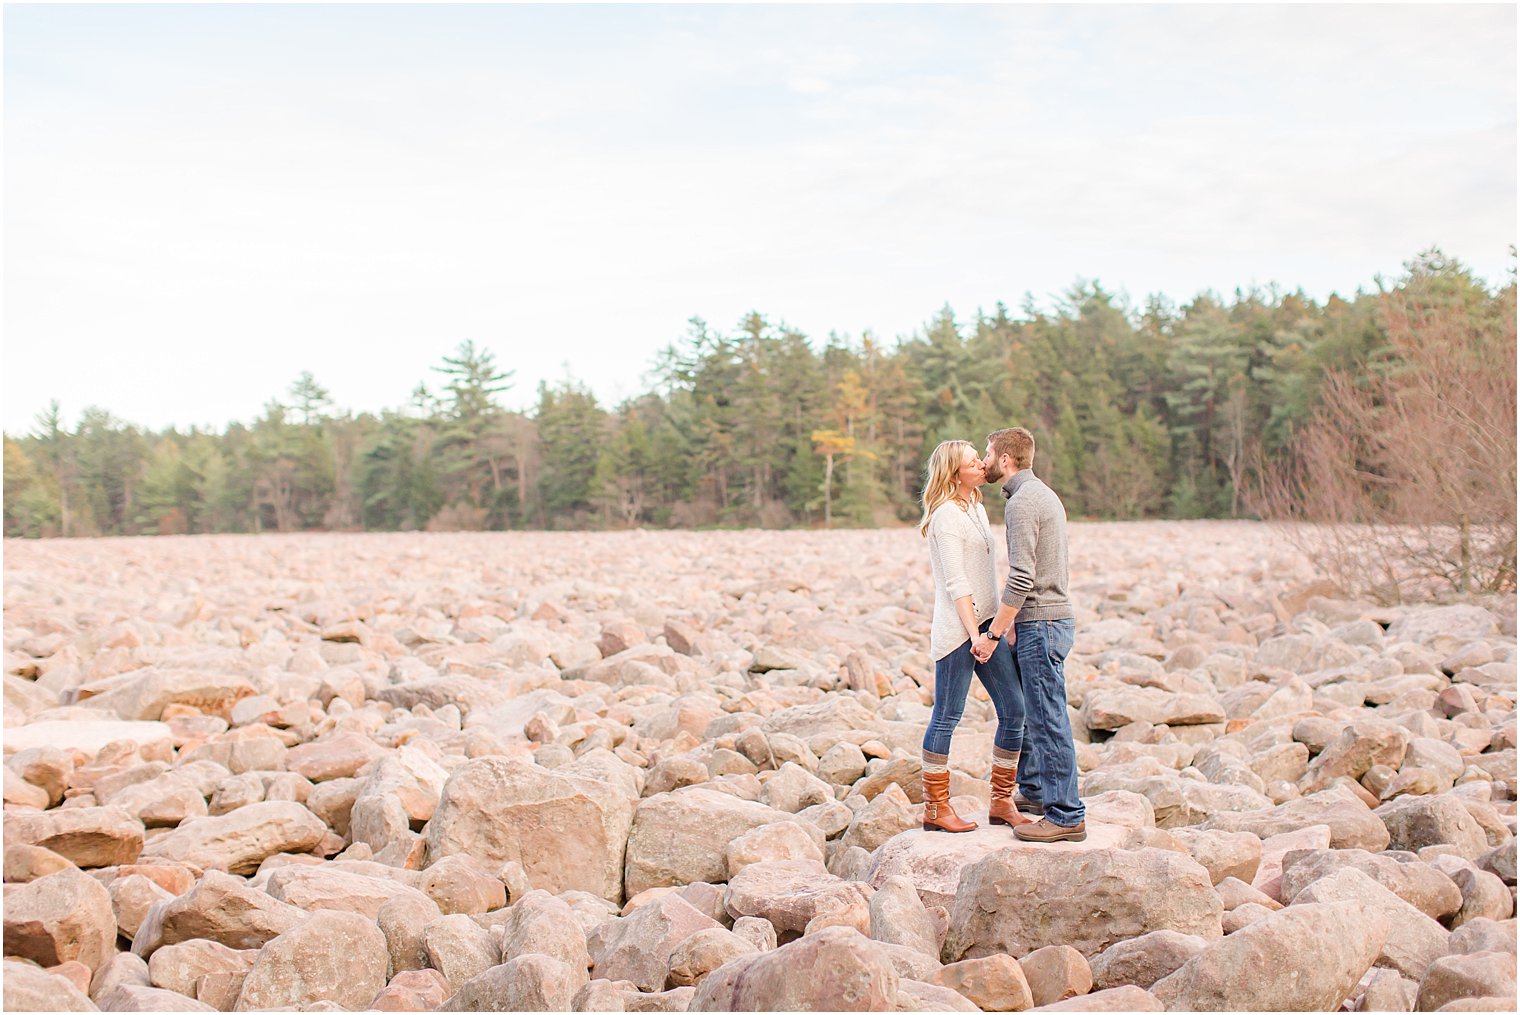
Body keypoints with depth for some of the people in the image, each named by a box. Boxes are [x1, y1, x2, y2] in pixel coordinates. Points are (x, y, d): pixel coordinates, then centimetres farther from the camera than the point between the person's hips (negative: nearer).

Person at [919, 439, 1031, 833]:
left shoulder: (976, 509, 16)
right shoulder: (946, 515, -12)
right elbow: (955, 583, -16)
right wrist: (974, 634, -18)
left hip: (987, 624, 9)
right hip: (957, 628, -9)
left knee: (1014, 709, 6)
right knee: (946, 718, -1)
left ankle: (1002, 803, 14)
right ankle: (935, 809, 8)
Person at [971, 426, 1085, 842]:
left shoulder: (1022, 503, -16)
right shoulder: (1045, 495, 17)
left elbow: (1021, 578, -22)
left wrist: (992, 634, -18)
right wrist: (1012, 624, 24)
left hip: (1041, 624, -10)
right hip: (1051, 619, 10)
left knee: (1048, 718, -7)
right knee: (1025, 709, 20)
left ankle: (1066, 816, -3)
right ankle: (1033, 791, 30)